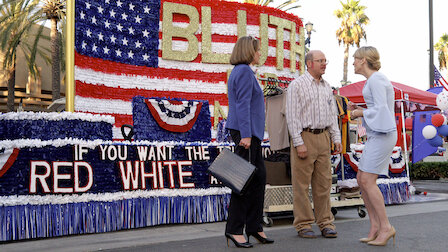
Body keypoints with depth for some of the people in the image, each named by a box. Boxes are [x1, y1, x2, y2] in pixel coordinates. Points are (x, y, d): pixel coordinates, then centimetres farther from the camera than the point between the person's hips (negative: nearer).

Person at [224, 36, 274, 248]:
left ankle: (254, 226, 18)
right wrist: (245, 134, -22)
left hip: (250, 132, 11)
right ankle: (234, 229, 1)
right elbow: (243, 105, -18)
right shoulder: (244, 71, -10)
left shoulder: (240, 71, 20)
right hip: (246, 131, -11)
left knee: (258, 177, 11)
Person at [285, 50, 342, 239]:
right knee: (302, 184, -1)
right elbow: (292, 116, -9)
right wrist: (299, 143, -15)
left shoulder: (326, 87, 16)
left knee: (324, 183, 7)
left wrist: (336, 138, 10)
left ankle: (325, 223, 15)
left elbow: (332, 114, 19)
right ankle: (303, 225, 7)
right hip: (304, 136, -6)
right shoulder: (297, 85, -4)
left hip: (323, 137, 6)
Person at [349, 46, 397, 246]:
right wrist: (359, 110, 13)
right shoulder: (374, 80, 19)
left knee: (367, 181, -12)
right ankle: (375, 226, 11)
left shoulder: (376, 79, -12)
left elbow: (381, 109, -20)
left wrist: (360, 113, -6)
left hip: (382, 135, -10)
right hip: (375, 134, 10)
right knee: (361, 179, 7)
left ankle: (386, 227, -4)